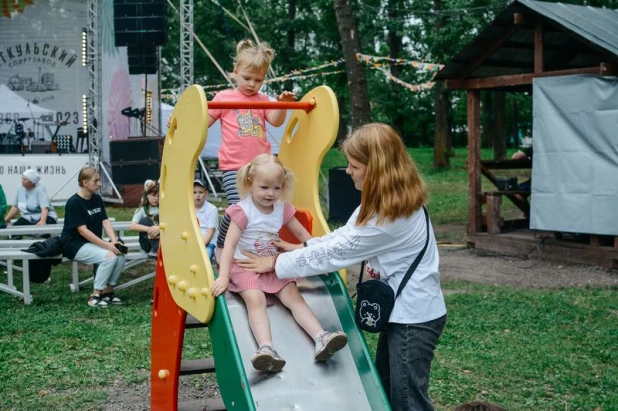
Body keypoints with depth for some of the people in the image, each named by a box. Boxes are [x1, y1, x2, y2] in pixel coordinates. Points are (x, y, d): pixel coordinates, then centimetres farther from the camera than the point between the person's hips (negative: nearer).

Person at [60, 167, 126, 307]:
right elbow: (83, 231, -21)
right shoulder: (74, 203, -16)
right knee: (109, 256, -28)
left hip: (93, 243, 7)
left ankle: (108, 291, -2)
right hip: (75, 244, -7)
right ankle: (95, 295, -17)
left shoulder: (97, 199, 7)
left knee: (120, 255, -17)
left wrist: (114, 240, -17)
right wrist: (107, 245, -25)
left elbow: (105, 221, 2)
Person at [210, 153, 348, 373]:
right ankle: (266, 348, -48)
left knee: (294, 296, -15)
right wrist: (223, 277, -28)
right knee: (256, 300, -30)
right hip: (245, 266, -5)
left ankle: (321, 339, -26)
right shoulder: (243, 211, -13)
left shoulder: (283, 210, 2)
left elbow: (302, 234, 13)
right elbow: (230, 245, -19)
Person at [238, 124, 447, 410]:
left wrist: (276, 263, -13)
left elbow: (335, 253, -22)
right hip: (403, 309, 10)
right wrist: (302, 247, 3)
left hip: (415, 316, -10)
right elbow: (346, 236, 11)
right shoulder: (387, 201, 3)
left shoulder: (390, 216, -27)